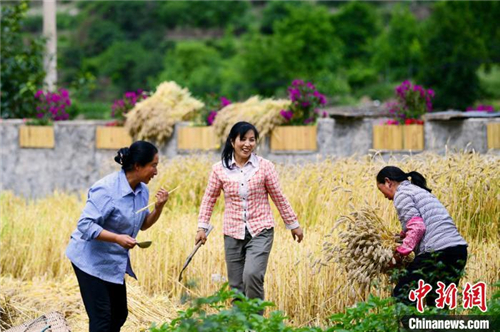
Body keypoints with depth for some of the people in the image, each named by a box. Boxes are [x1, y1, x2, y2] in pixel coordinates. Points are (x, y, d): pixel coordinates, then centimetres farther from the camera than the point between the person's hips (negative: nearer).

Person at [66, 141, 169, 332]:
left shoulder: (142, 190, 1)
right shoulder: (106, 189, -25)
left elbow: (143, 224, 13)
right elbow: (85, 225, -28)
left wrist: (158, 208, -7)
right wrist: (117, 238, -38)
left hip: (115, 262, 9)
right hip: (91, 260, -9)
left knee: (119, 315, 13)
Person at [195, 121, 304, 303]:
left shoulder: (265, 167, -3)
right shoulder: (220, 169, -1)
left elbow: (279, 197, 5)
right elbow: (209, 199, 9)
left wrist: (293, 224, 10)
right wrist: (202, 227, 3)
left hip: (260, 232, -2)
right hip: (233, 234, 2)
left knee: (252, 275, -23)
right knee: (236, 286, 6)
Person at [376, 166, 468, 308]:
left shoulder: (401, 193, 1)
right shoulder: (420, 190, 28)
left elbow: (417, 227, -11)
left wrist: (401, 251, -1)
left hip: (438, 252, -9)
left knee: (401, 298, -2)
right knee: (437, 306, 15)